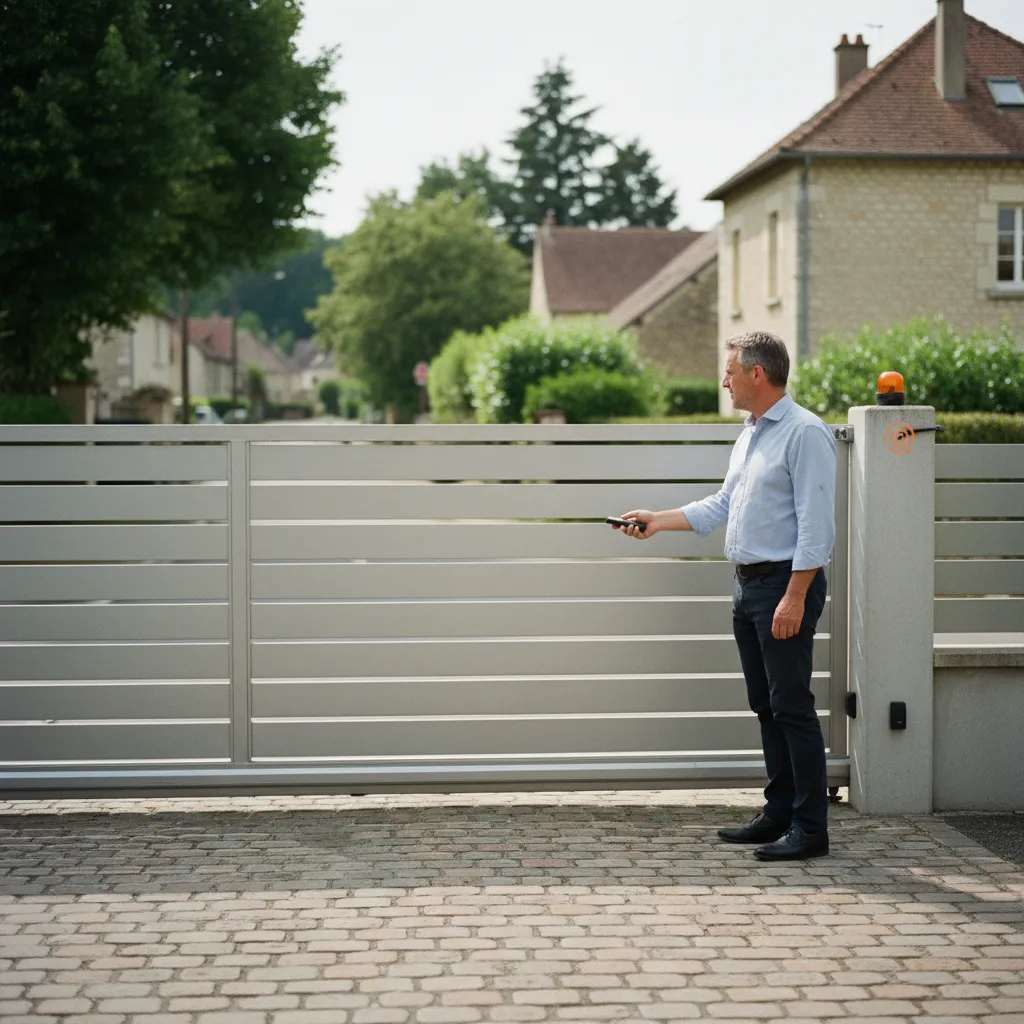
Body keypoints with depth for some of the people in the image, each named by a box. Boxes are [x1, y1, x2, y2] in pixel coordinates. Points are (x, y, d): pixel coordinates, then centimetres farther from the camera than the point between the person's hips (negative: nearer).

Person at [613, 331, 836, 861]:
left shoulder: (804, 433, -13)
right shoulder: (750, 435, 17)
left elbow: (816, 524, -19)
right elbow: (722, 505, 26)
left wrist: (794, 597, -23)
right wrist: (658, 520, 21)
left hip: (785, 583, -10)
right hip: (747, 582, 10)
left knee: (792, 707, -8)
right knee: (766, 707, 12)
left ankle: (810, 827, -3)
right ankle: (780, 813, 20)